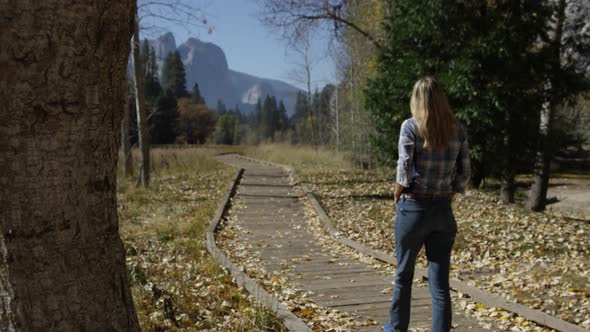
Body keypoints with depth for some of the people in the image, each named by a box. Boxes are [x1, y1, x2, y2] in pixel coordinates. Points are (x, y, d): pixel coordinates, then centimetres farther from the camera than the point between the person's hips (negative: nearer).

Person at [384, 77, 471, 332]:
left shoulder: (410, 126, -8)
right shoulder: (457, 130, 2)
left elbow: (404, 170, -14)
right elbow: (463, 174, 3)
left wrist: (397, 197, 1)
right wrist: (446, 196, 14)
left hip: (413, 208, -2)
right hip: (443, 211, 2)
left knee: (404, 275, 17)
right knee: (440, 283, 5)